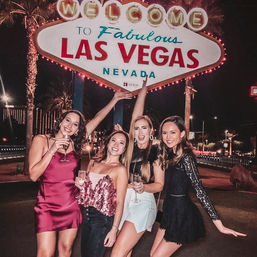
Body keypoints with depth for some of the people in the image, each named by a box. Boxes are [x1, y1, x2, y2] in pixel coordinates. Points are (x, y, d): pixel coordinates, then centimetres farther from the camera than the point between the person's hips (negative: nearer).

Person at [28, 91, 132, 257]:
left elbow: (97, 118, 10)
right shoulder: (42, 140, -3)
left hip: (71, 205, 4)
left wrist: (115, 99, 14)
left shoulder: (74, 143, 5)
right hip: (47, 205, -3)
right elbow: (33, 175, -9)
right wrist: (52, 150, -15)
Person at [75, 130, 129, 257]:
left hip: (103, 219, -6)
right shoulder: (93, 163, 7)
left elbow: (119, 202, -10)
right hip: (86, 215, 6)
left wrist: (114, 230, -14)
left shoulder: (120, 169, -10)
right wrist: (80, 185, -3)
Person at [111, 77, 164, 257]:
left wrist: (143, 187, -19)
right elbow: (136, 115, 10)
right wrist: (143, 89, 16)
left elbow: (159, 185, 2)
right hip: (124, 200, 4)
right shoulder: (132, 147, 8)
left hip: (143, 203, -4)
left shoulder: (155, 152, -2)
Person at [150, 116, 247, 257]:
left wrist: (219, 225, -24)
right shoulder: (170, 156, 7)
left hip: (182, 216, -9)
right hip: (170, 213, 9)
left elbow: (200, 191, -22)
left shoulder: (186, 158, -19)